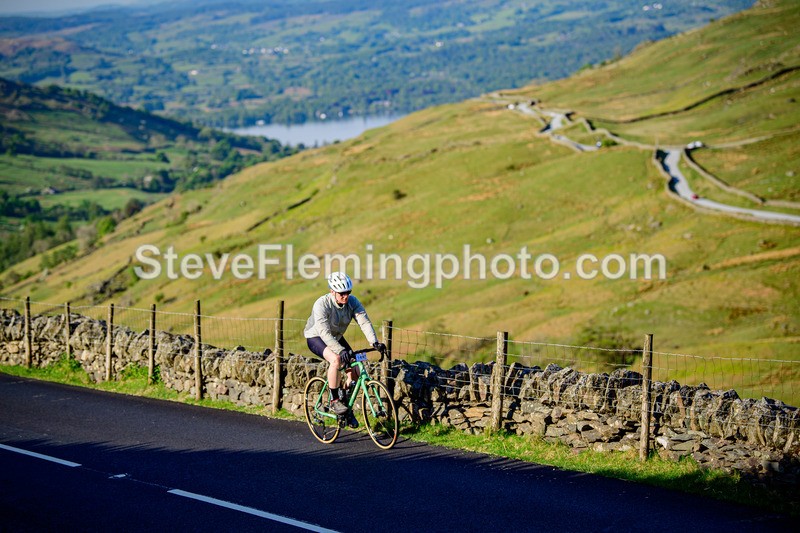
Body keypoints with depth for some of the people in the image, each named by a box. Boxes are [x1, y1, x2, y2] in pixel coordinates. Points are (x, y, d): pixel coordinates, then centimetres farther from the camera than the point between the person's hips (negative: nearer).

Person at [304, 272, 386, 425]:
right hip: (316, 337, -6)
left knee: (354, 369, -8)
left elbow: (364, 322, -25)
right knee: (336, 359, -34)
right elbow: (324, 332, -41)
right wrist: (340, 350, -53)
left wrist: (375, 342, -42)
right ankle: (335, 401, -20)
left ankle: (347, 407, 12)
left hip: (336, 337, 6)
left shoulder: (352, 302, -17)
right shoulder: (322, 304, -32)